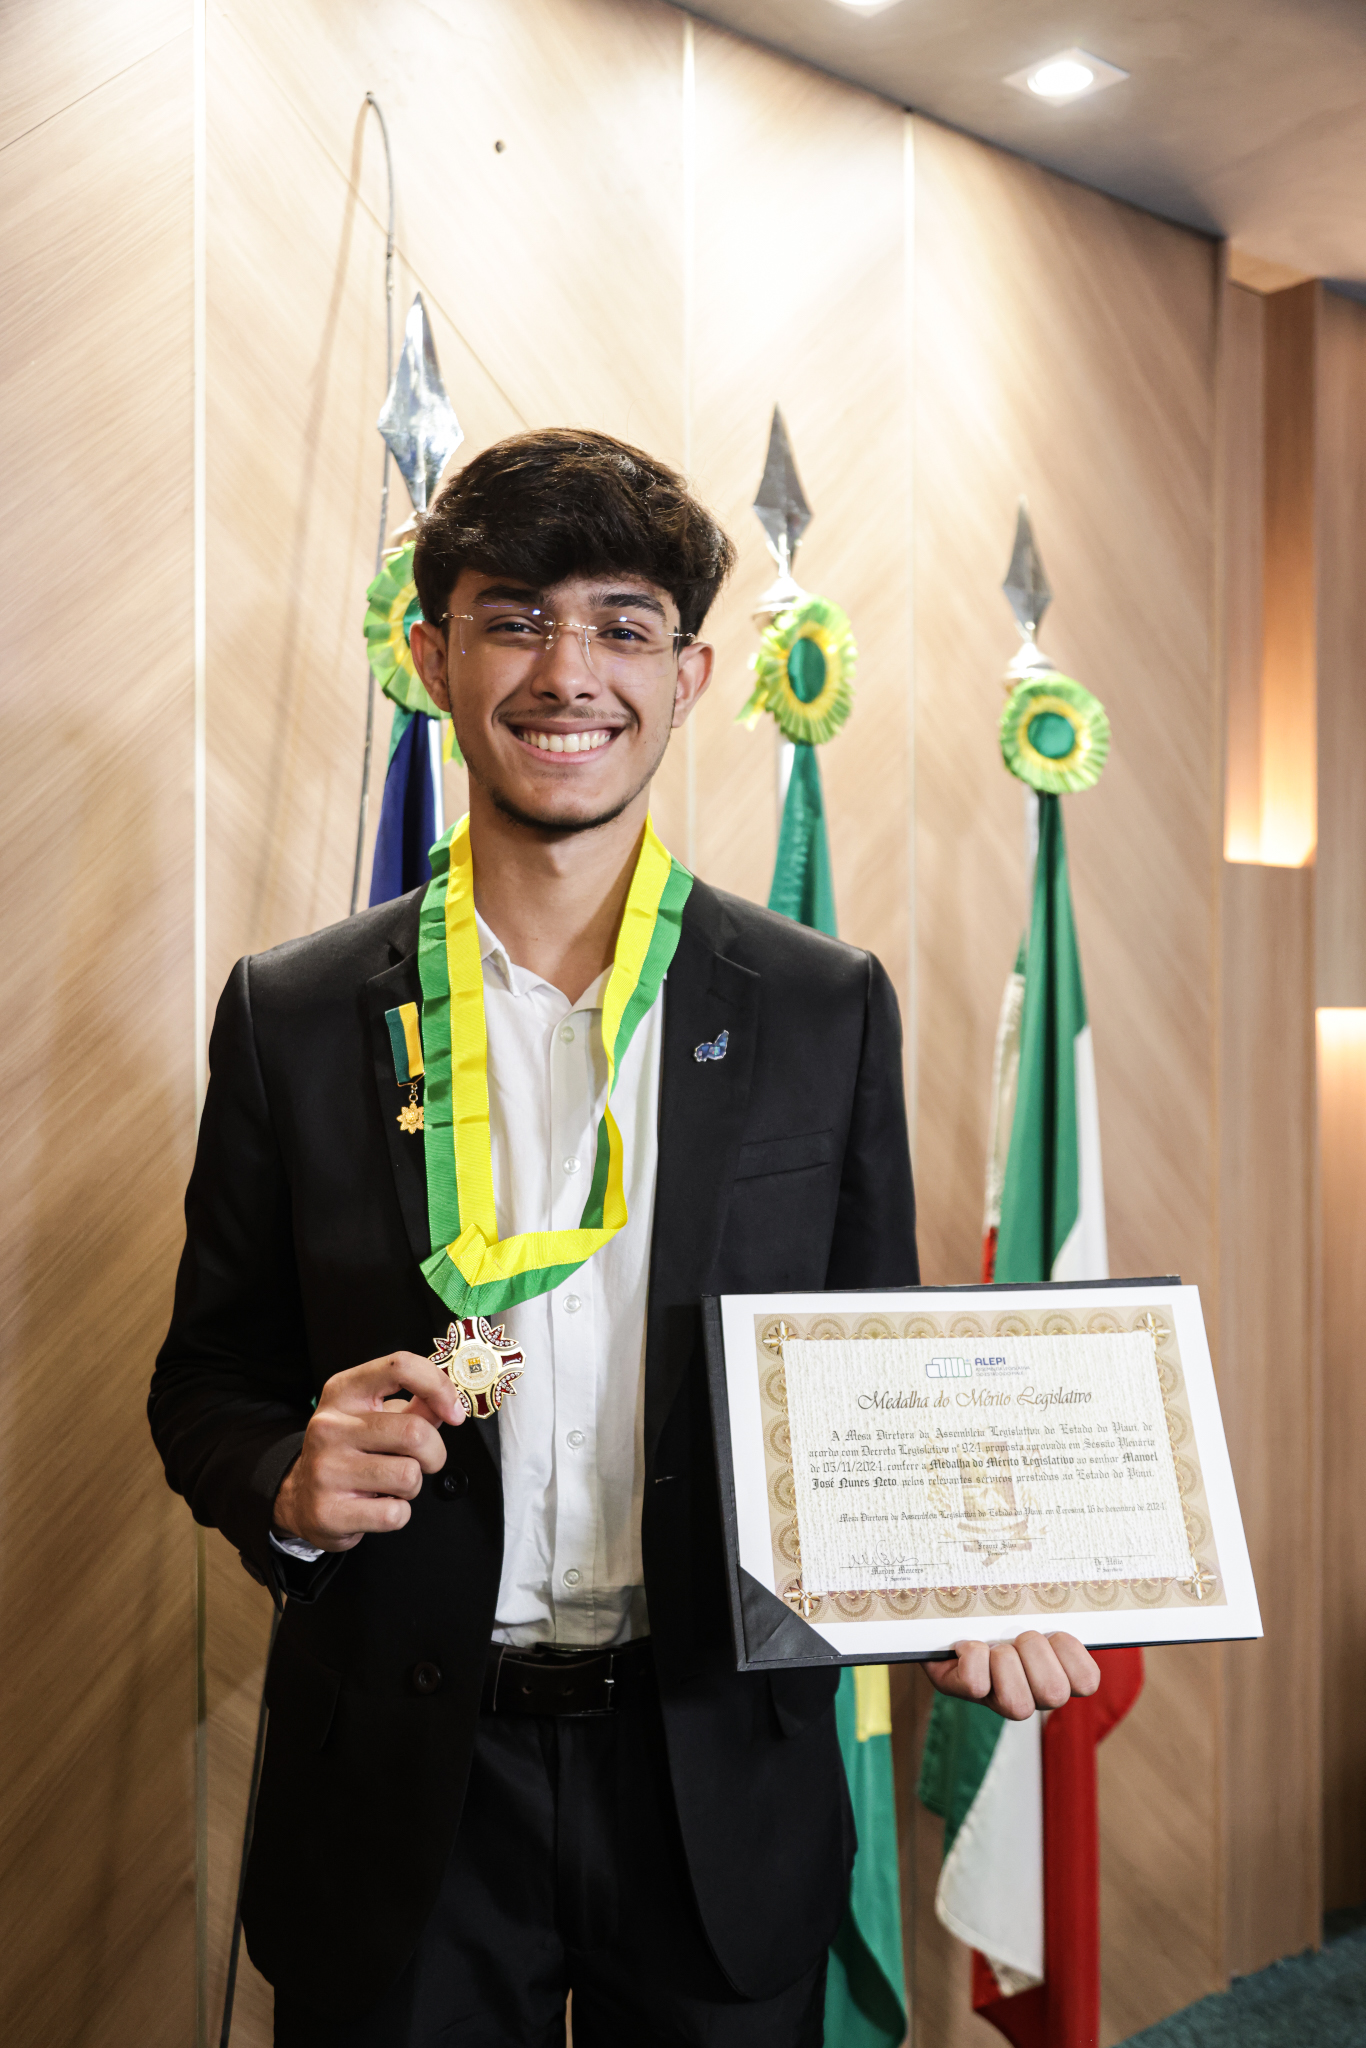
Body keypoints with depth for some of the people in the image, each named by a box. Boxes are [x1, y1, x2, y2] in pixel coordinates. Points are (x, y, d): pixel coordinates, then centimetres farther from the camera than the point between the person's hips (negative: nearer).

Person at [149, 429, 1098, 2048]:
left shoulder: (826, 1008, -2)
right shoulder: (293, 1015, -2)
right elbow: (207, 1385, 4)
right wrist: (294, 1481, -17)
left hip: (725, 1789, 1)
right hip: (402, 1795, 0)